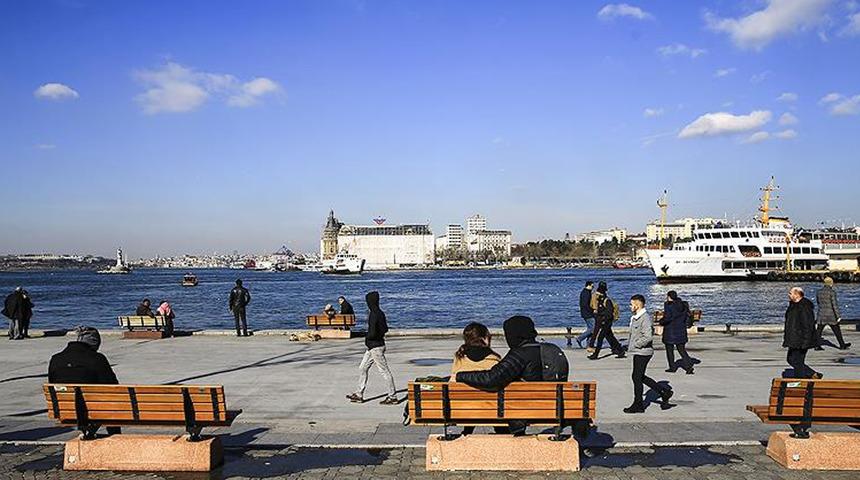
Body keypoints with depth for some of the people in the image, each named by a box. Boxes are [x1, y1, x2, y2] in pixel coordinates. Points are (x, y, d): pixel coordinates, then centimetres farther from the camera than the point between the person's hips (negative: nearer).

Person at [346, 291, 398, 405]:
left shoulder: (374, 315, -21)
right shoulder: (380, 313, 8)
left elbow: (372, 333, -26)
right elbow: (385, 329, 16)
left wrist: (366, 338, -7)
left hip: (376, 347, -10)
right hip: (372, 347, 10)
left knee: (384, 371, -1)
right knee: (362, 368, 14)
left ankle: (393, 397, 7)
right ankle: (359, 394, 21)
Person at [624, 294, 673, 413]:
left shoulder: (645, 319, -19)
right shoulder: (635, 318, 12)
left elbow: (648, 337, -27)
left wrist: (635, 345, -19)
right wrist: (630, 345, 12)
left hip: (643, 352, -10)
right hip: (638, 352, 10)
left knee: (637, 377, -1)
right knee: (640, 377, 15)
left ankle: (638, 405, 11)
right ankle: (664, 391, 23)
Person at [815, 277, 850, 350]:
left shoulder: (819, 292, 4)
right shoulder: (832, 292, -13)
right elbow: (835, 304, -15)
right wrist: (838, 316, -13)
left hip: (821, 314, 5)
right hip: (831, 315, -5)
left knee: (819, 330, 5)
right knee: (837, 330, 9)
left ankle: (817, 345, 1)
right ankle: (842, 345, 20)